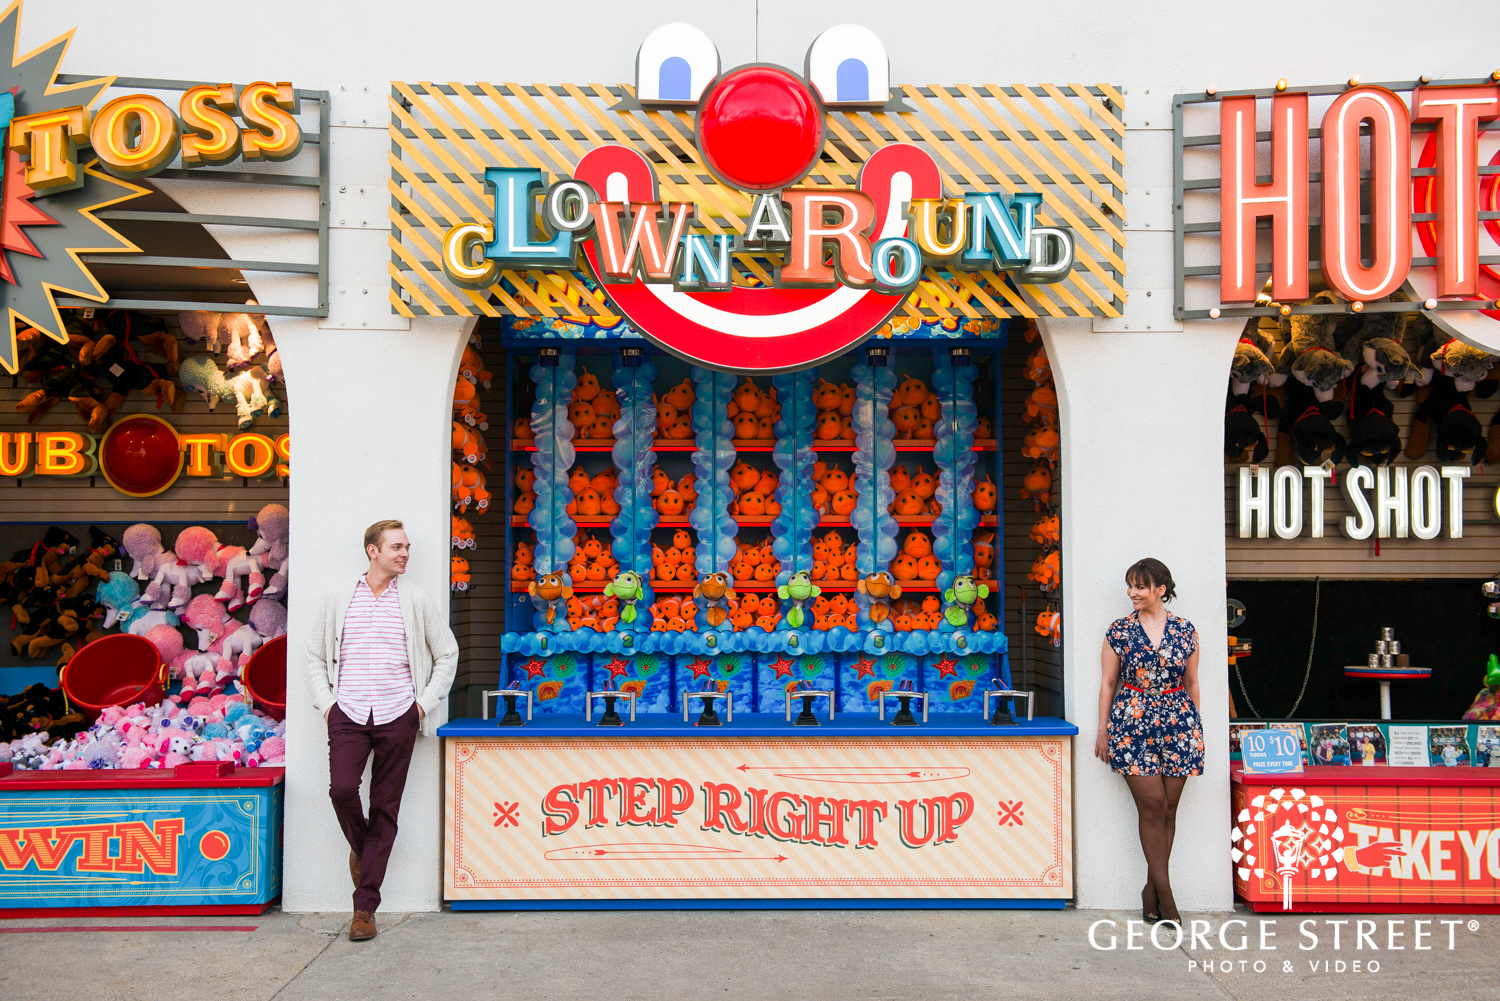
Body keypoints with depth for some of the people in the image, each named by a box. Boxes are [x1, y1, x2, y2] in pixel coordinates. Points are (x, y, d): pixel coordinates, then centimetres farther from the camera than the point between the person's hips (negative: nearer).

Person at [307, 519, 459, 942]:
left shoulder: (416, 600, 7)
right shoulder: (338, 597, 8)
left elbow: (447, 653, 13)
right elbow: (316, 654, 16)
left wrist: (426, 701, 5)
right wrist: (324, 700, 4)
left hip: (397, 716, 0)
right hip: (348, 714, 0)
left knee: (385, 809, 0)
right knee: (342, 789, -19)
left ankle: (365, 908, 8)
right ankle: (359, 847, 16)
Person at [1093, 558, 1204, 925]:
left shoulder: (1185, 630, 6)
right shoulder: (1119, 630, 3)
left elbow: (1192, 683, 12)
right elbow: (1108, 682, 6)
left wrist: (1194, 726, 12)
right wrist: (1103, 730, 4)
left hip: (1177, 722, 2)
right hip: (1132, 722, -2)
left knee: (1169, 808, 3)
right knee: (1152, 805, -6)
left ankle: (1151, 890, 13)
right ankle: (1164, 894, 1)